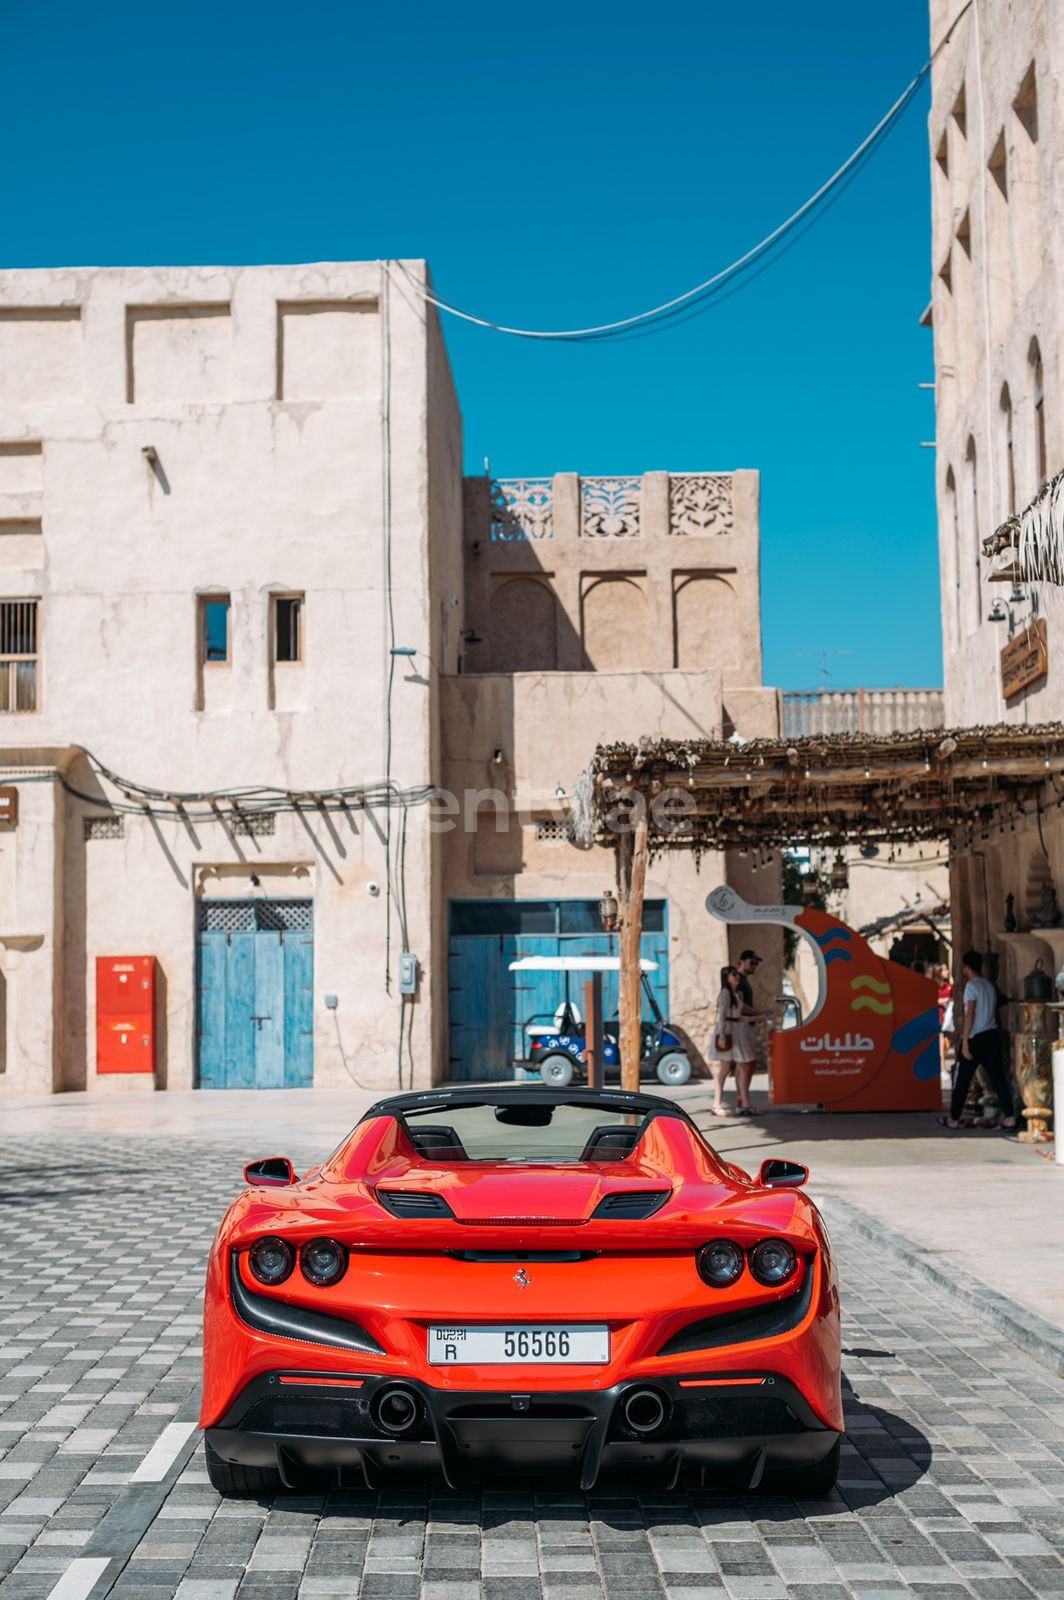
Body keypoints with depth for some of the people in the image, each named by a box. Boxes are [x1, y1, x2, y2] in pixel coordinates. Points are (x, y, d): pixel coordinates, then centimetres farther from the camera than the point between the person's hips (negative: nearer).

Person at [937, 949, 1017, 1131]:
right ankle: (1008, 1117, -1)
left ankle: (953, 1119, 11)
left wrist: (965, 1043, -17)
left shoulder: (971, 985, -10)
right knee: (998, 1077, 5)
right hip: (992, 1034, 7)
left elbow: (970, 1014, -16)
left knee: (962, 1080, 4)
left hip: (976, 1038, -7)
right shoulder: (989, 985, 14)